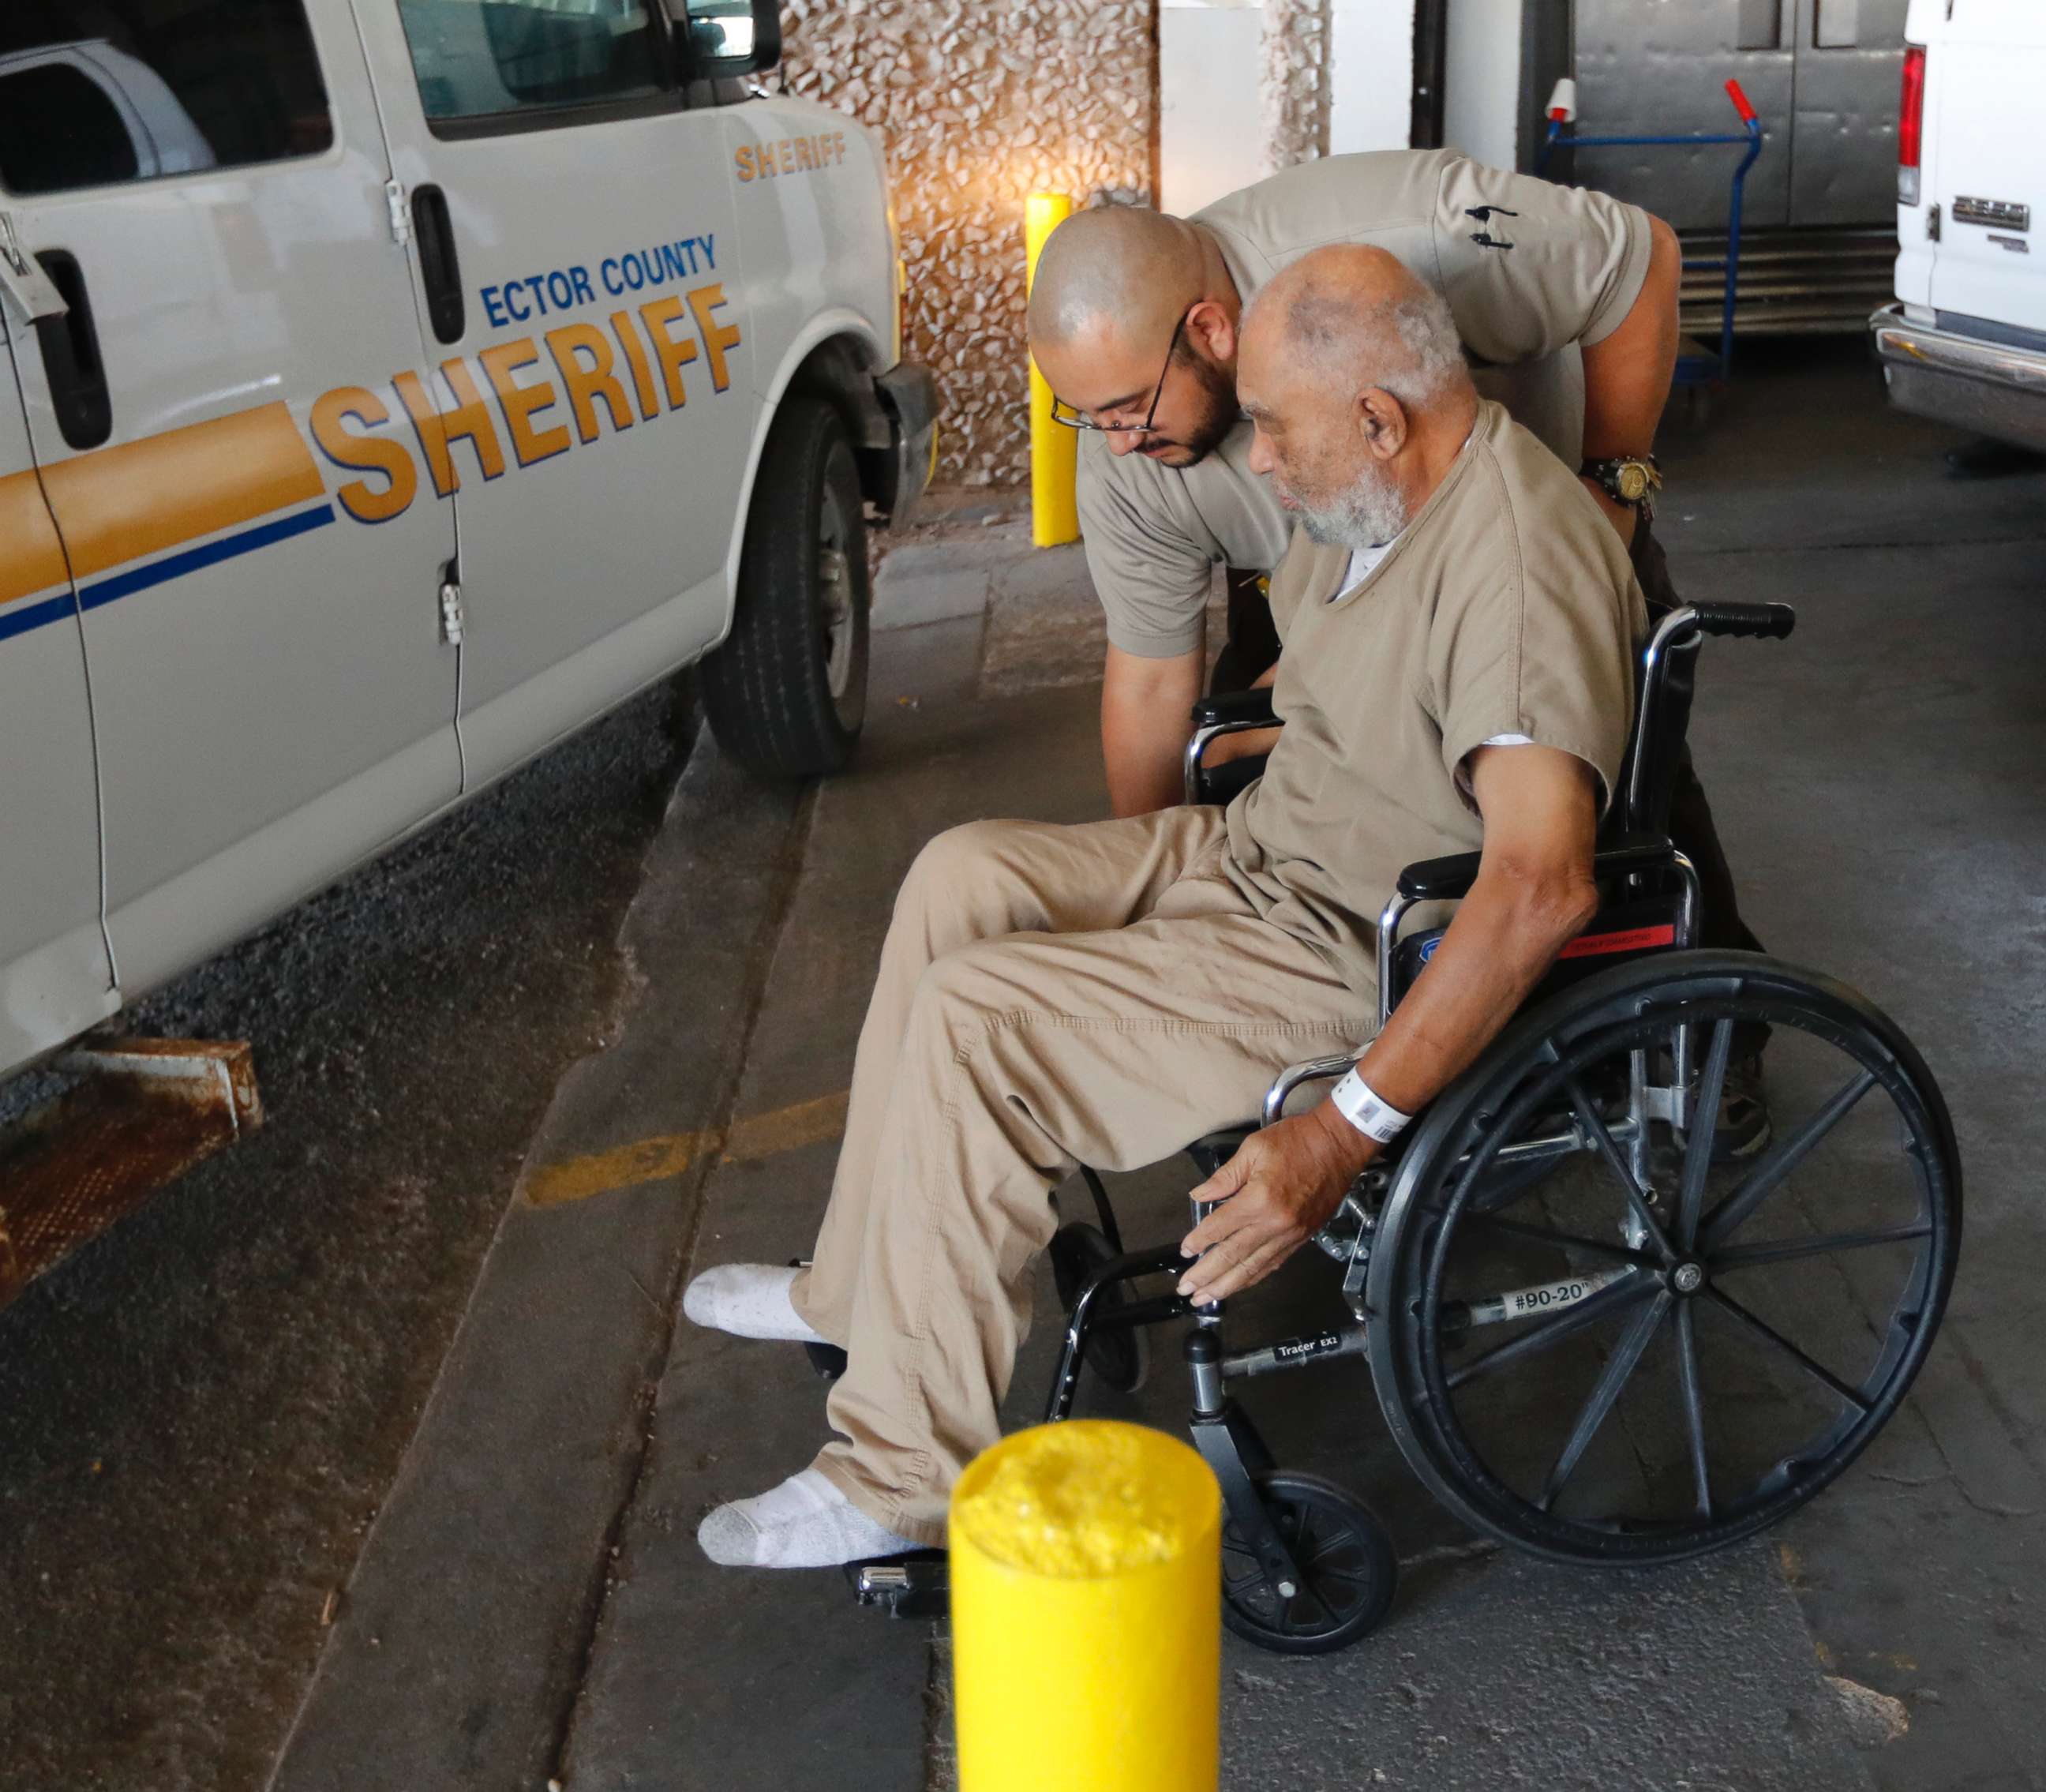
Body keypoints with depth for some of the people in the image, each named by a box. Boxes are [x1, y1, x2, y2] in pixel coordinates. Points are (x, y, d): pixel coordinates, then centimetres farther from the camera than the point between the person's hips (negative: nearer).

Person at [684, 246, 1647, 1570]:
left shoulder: (1518, 559, -27)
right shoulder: (1381, 493, 4)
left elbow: (1541, 886, -38)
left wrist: (1348, 1133, -40)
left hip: (1382, 971, -10)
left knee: (973, 1017, -20)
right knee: (962, 877, 3)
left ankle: (905, 1480, -8)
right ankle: (858, 1291, 12)